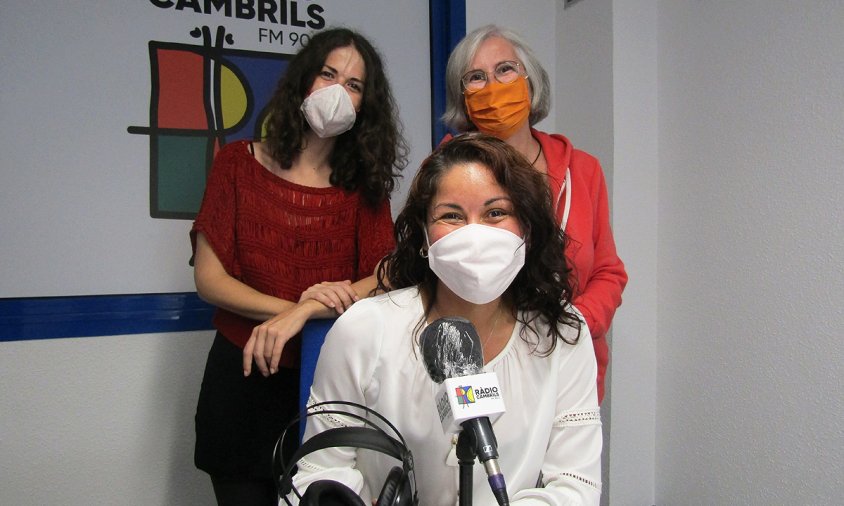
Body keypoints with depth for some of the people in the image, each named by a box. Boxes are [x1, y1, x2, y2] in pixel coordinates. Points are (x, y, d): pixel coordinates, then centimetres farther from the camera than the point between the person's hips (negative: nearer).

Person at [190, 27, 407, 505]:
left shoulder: (365, 183, 2)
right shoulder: (239, 162, -1)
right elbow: (209, 277, -6)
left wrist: (303, 313, -25)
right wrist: (294, 304, -21)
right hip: (242, 379, 0)